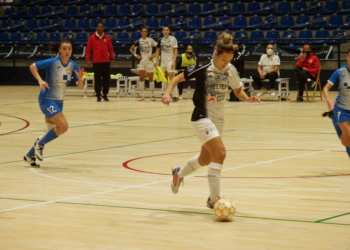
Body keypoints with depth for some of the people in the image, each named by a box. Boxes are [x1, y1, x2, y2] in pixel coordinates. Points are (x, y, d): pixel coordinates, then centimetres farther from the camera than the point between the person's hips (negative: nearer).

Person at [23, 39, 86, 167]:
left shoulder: (72, 65, -2)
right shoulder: (52, 62, -17)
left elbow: (80, 86, -1)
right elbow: (32, 66, -12)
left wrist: (80, 78, -22)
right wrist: (40, 80, -26)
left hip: (59, 101, 7)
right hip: (47, 99, -7)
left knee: (50, 132, 12)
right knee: (63, 126, -20)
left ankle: (29, 156, 28)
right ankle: (39, 144, 0)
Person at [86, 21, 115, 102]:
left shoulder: (107, 37, 7)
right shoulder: (92, 38, 1)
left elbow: (110, 49, 10)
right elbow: (88, 49, 2)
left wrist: (112, 58, 3)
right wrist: (88, 60, -5)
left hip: (106, 61, 2)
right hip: (96, 62, -2)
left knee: (106, 78, 3)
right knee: (97, 79, 0)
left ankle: (105, 94, 13)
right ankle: (98, 95, 6)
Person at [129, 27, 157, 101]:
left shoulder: (150, 40, -2)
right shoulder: (139, 41, 4)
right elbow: (131, 49, 13)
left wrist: (154, 55, -12)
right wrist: (135, 55, -1)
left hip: (149, 61, -2)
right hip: (141, 61, 2)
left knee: (150, 78, 2)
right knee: (141, 78, -1)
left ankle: (152, 95, 8)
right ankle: (142, 95, 4)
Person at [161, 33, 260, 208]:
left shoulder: (231, 70, -2)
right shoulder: (204, 69, -17)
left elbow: (238, 90, 12)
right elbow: (178, 78, -10)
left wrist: (248, 99, -8)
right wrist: (167, 94, -25)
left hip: (218, 119, 7)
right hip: (202, 118, -7)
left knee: (206, 159, 20)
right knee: (220, 153, -22)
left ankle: (179, 174, 51)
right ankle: (214, 199, -16)